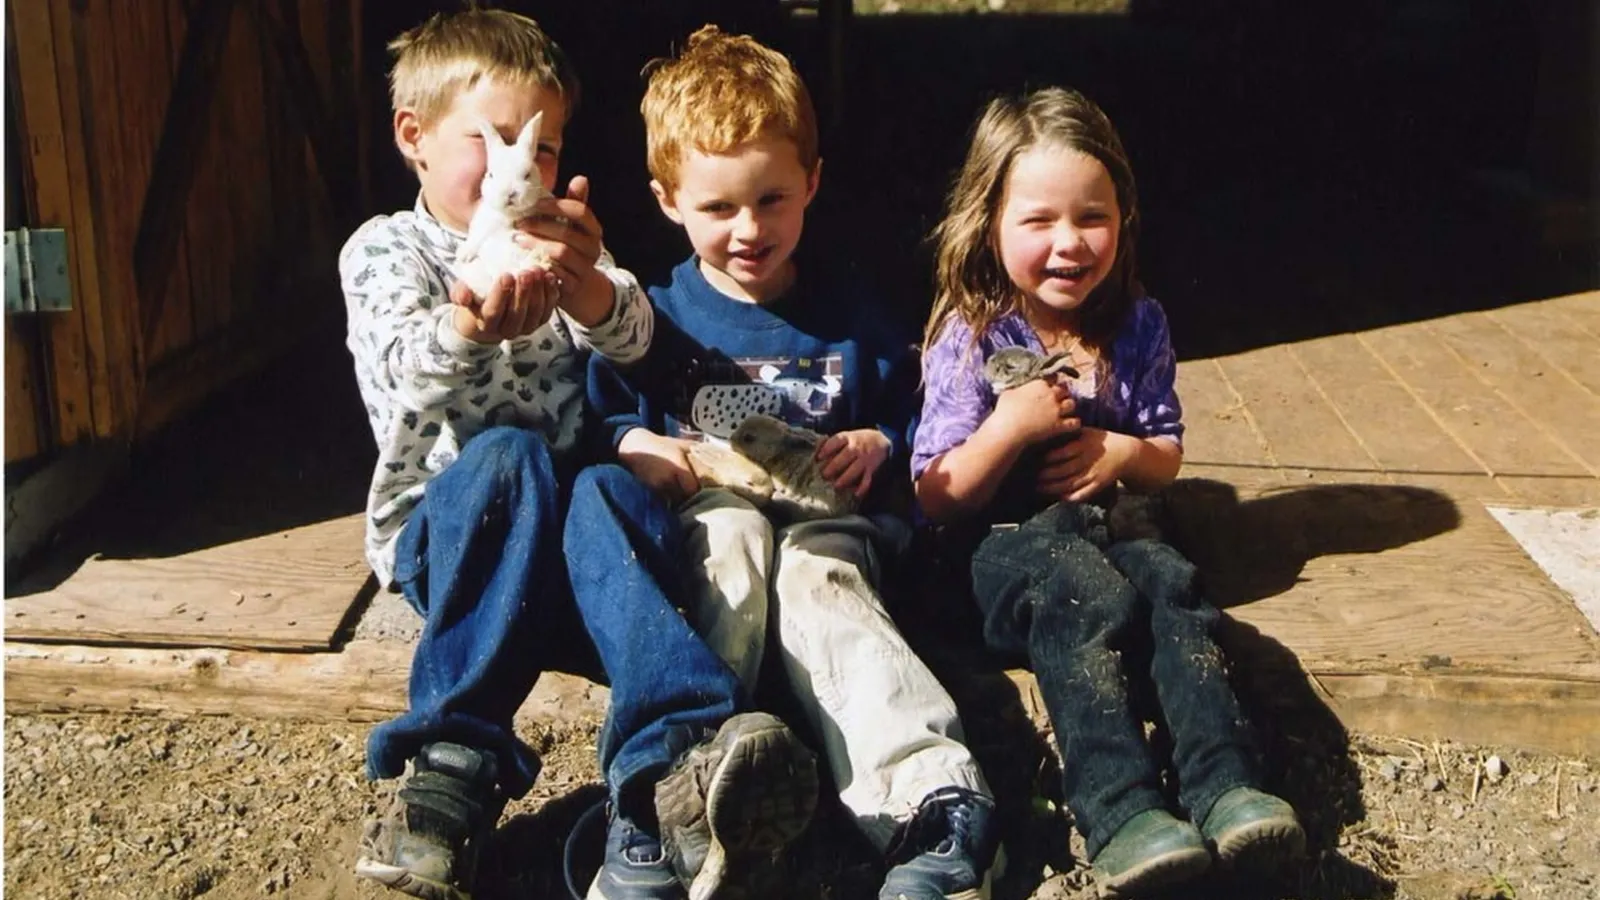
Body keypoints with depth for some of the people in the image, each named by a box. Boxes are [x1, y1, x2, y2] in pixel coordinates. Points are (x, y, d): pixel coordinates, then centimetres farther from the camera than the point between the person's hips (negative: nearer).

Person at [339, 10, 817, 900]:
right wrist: (470, 327, -44)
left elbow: (632, 334, -8)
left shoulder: (558, 242, 15)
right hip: (443, 524, -2)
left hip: (560, 528, 2)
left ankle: (678, 761, -53)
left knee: (615, 490, -32)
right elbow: (408, 376, -19)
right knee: (507, 455, -35)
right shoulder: (385, 249, 3)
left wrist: (588, 283, -34)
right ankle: (459, 759, -38)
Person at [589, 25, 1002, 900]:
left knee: (823, 579, -36)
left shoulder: (849, 311, 16)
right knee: (733, 532, -37)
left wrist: (877, 445, -2)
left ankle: (932, 799, -56)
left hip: (825, 518, 0)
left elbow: (908, 419, 21)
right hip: (704, 518, 1)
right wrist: (632, 447, -11)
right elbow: (598, 418, 11)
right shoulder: (654, 319, 14)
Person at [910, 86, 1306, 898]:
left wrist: (1124, 453, -8)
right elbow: (937, 498, -7)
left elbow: (1167, 456, 17)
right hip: (1003, 541, -4)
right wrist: (1010, 426, -22)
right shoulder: (971, 338, -5)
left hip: (1104, 525, 4)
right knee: (1089, 599, -34)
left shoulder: (1138, 326, 7)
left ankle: (1226, 787, -38)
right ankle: (1120, 813, -46)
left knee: (1172, 585, -28)